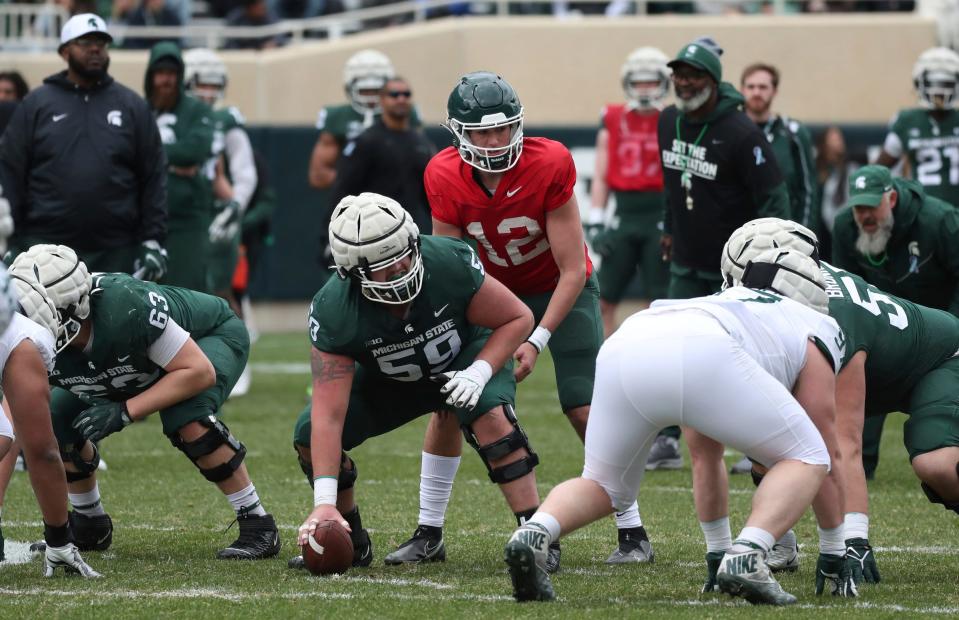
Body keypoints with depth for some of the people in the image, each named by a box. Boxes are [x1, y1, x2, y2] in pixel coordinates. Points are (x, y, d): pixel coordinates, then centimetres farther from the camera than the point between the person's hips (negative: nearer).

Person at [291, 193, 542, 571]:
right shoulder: (334, 312, -33)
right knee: (309, 436, -15)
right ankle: (351, 542, 8)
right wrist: (324, 503, -41)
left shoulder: (449, 264, -35)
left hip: (470, 356, -2)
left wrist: (479, 373, -34)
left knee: (491, 418, -33)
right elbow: (329, 415, -34)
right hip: (388, 380, 2)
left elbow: (518, 319, -18)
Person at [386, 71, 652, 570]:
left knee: (586, 411, -13)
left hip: (560, 290, -3)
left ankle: (633, 533, -2)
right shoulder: (445, 178, -21)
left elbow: (573, 271, -24)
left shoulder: (549, 166, -30)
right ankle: (428, 533, 6)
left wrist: (538, 341, -30)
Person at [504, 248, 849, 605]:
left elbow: (705, 449, 54)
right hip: (699, 357, -5)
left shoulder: (722, 303, 46)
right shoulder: (815, 330, 31)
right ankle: (745, 558, -8)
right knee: (806, 460, 15)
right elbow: (827, 449, 31)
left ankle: (535, 532, -6)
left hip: (622, 349, 5)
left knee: (605, 489, 25)